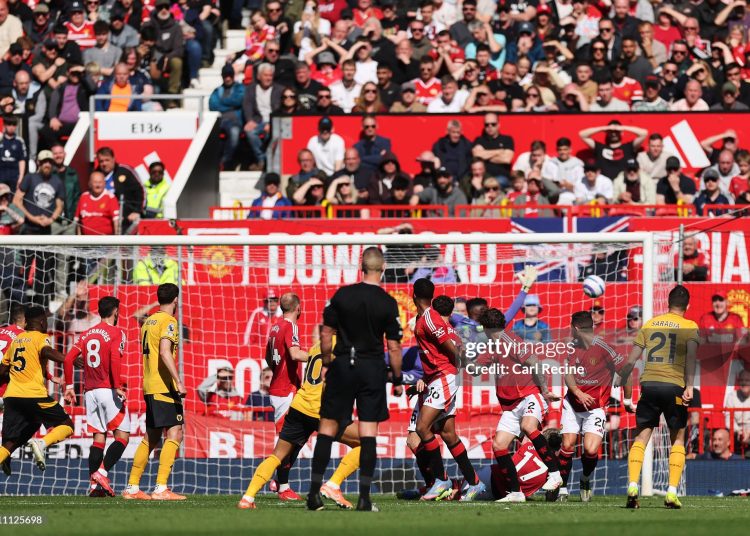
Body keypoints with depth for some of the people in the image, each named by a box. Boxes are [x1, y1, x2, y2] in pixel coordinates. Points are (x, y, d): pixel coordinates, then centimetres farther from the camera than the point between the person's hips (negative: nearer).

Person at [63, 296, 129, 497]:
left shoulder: (87, 335, 14)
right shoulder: (116, 333, -4)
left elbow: (69, 358, 8)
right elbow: (115, 359, -19)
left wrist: (69, 386, 12)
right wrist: (118, 387, -21)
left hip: (90, 391, 6)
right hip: (109, 390, -6)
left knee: (98, 437, 8)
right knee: (122, 435, -2)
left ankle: (94, 482, 0)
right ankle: (102, 472, -18)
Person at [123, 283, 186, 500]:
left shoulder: (148, 322, 18)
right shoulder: (168, 321, -9)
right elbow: (165, 352, -22)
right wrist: (178, 381, -27)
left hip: (150, 387, 9)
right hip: (164, 385, -9)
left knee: (151, 438, 15)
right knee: (174, 434, -11)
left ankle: (132, 487, 16)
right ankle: (161, 488, -20)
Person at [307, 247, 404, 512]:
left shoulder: (342, 295, -3)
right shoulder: (388, 303, -6)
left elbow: (326, 334, -1)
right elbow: (394, 346, -4)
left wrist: (327, 363, 12)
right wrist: (397, 379, 6)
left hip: (342, 365, 1)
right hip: (372, 370, -1)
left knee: (327, 428, 6)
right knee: (368, 433, 1)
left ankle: (315, 492, 3)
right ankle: (364, 496, -4)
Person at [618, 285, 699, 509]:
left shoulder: (650, 324, 13)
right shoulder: (690, 327, 4)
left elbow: (631, 359, 11)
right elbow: (691, 356, -12)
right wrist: (689, 386, -18)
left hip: (649, 384, 2)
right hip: (674, 386, -2)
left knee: (641, 437, 7)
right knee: (677, 439, 10)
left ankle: (632, 487, -9)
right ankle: (672, 493, -1)